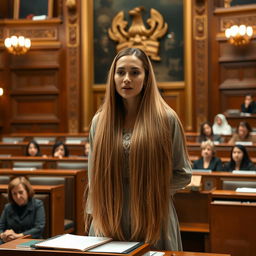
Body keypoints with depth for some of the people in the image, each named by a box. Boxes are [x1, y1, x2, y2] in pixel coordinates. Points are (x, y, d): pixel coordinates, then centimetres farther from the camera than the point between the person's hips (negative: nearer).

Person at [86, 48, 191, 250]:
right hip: (109, 223, 3)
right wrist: (96, 216, 4)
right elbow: (94, 176, 9)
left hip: (153, 223, -2)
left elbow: (183, 175, 1)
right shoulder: (100, 121, 4)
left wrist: (150, 188, -8)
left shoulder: (166, 119, -4)